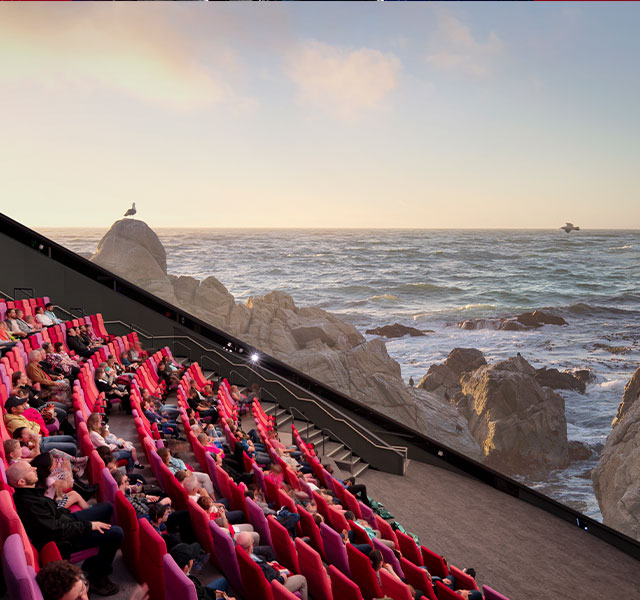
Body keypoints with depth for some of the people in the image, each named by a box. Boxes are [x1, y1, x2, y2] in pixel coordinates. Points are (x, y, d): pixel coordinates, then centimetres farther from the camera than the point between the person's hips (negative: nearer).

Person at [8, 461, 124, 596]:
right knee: (116, 533, -21)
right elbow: (57, 531, -28)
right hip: (65, 541, -10)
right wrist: (88, 525, -20)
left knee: (107, 507, 19)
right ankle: (98, 577, -1)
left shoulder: (28, 493, -1)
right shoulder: (28, 504, -31)